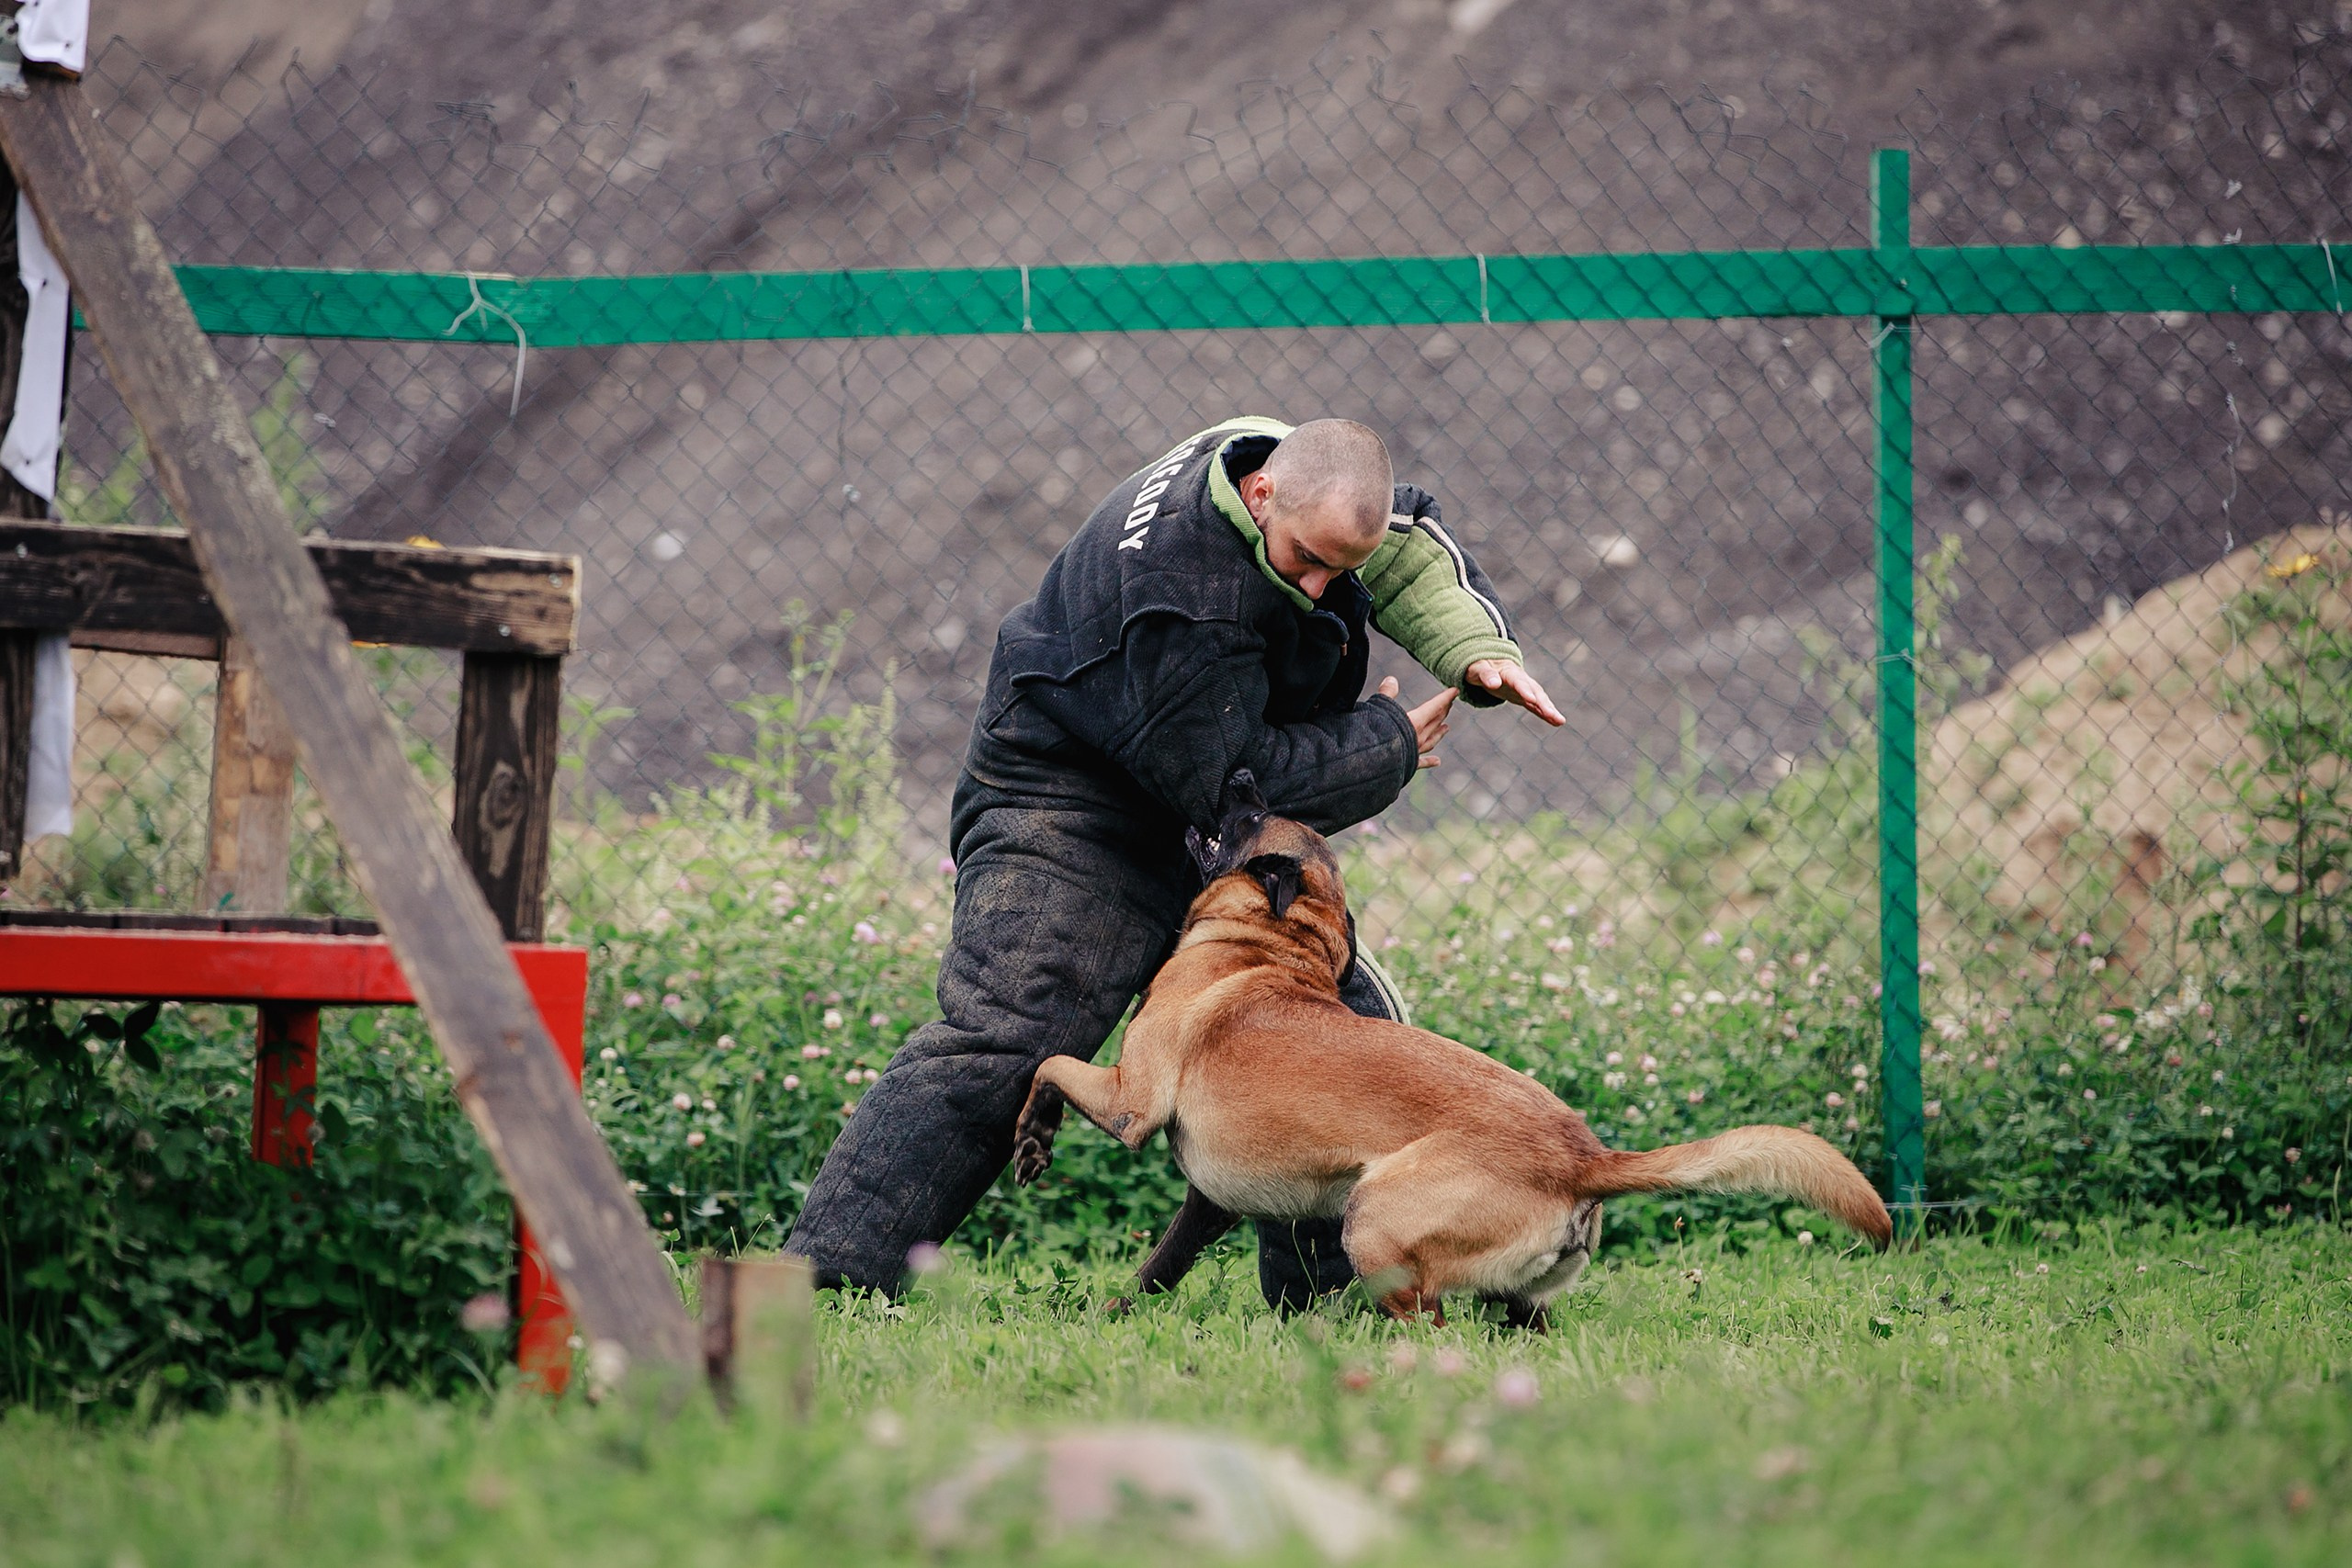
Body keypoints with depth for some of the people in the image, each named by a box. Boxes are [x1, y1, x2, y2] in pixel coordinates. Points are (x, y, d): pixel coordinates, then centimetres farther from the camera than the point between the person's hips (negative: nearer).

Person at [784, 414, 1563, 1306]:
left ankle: (1330, 1295, 18)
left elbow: (1416, 549, 10)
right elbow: (1232, 781, -31)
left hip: (1209, 830, 9)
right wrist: (1389, 745, -18)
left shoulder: (1301, 476, -8)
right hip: (1075, 815, -9)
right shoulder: (1187, 595, -35)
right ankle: (821, 1279, -24)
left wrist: (1477, 647, -11)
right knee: (999, 1043, -22)